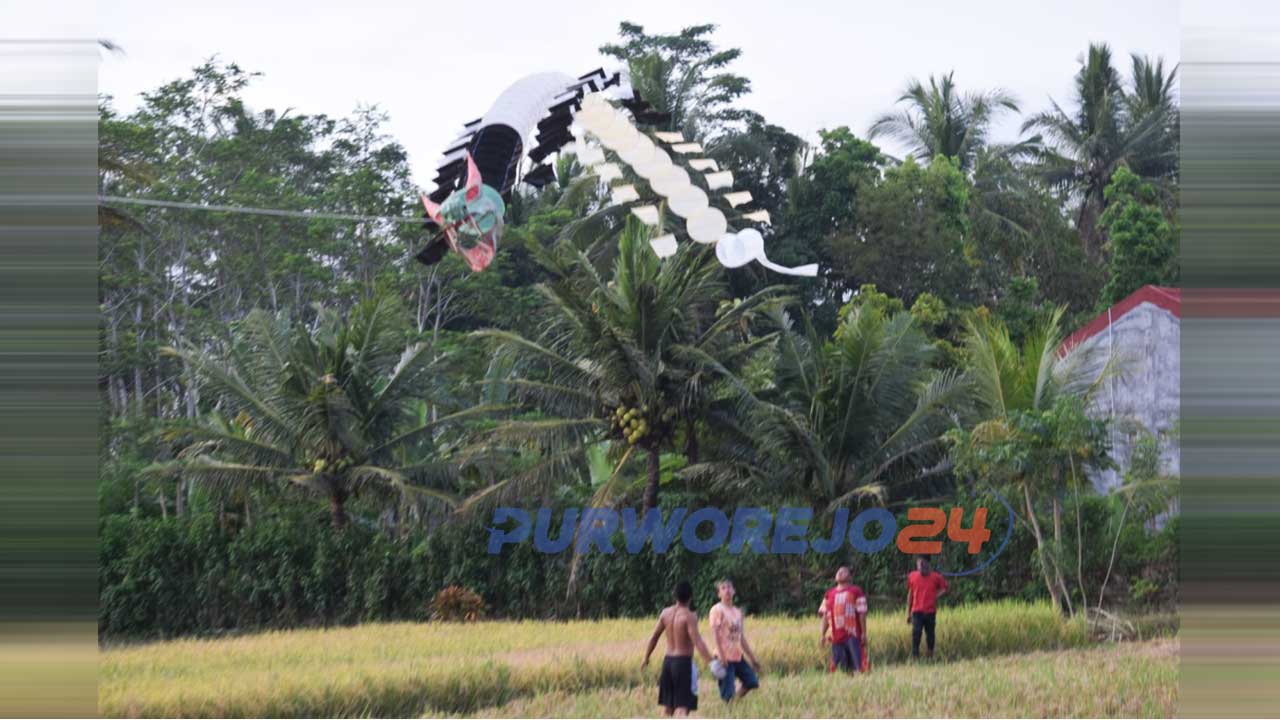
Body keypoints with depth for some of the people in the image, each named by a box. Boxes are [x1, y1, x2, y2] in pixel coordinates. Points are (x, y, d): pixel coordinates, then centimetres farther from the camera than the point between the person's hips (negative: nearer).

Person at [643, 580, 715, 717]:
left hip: (668, 660, 6)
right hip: (684, 662, -6)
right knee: (682, 706, -8)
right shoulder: (689, 616, -14)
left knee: (667, 705, 18)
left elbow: (654, 637, 11)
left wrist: (646, 658, 23)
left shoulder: (666, 613, 4)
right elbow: (697, 642, -22)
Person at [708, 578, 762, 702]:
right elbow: (715, 633, -14)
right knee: (727, 694, -9)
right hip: (725, 658, -7)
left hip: (738, 657, 7)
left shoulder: (738, 612, 16)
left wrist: (752, 658, 18)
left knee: (752, 682, 1)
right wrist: (721, 655, -24)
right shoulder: (717, 610, -5)